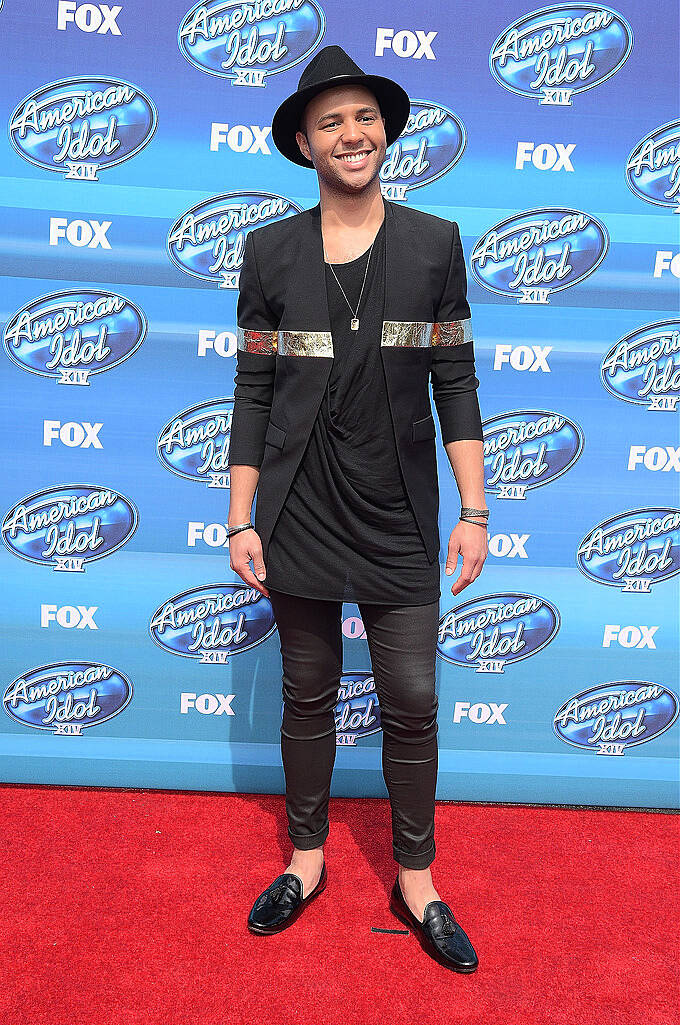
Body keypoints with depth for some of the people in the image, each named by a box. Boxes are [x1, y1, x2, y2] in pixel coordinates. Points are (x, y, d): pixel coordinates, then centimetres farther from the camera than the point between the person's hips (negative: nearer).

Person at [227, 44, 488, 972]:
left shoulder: (435, 243, 2)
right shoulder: (270, 250, 3)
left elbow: (455, 383, 3)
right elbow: (254, 390, 4)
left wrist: (474, 511, -1)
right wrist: (241, 519, 0)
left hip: (399, 518, 0)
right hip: (300, 513, 1)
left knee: (412, 703, 6)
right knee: (308, 694, 13)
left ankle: (416, 879, 28)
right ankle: (307, 859, 35)